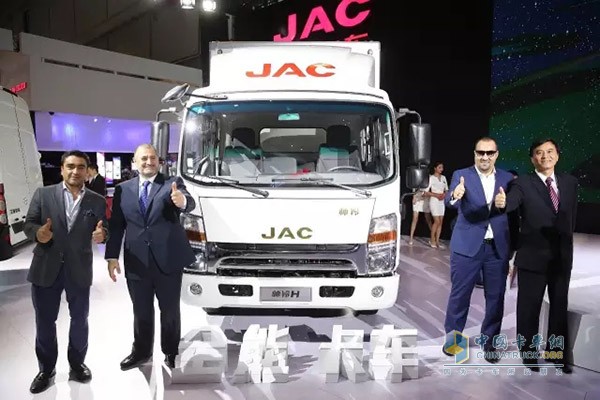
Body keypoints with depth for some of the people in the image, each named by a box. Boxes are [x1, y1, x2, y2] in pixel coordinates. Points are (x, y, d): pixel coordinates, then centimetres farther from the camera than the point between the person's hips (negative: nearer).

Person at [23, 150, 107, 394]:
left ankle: (77, 364, 34)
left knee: (80, 319, 14)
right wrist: (37, 233, -22)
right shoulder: (43, 194, 2)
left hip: (79, 269, 1)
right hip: (46, 268, 0)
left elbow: (103, 231, 4)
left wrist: (101, 235, -20)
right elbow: (28, 224, 1)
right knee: (45, 322, 11)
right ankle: (46, 369, 30)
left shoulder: (97, 201, 2)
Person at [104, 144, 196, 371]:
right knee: (141, 312, 17)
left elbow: (190, 204, -23)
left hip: (168, 261, -2)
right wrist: (112, 257, 0)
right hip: (137, 263, 3)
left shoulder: (173, 183, -4)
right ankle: (141, 352, 36)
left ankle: (170, 353, 31)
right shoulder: (123, 189, 5)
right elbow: (116, 226, 6)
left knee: (170, 311, 12)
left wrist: (182, 201, -46)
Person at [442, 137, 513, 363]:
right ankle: (452, 336, 23)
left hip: (498, 247, 3)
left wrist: (513, 245, -14)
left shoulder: (507, 179, 6)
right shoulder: (461, 175, -2)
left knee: (496, 296, 9)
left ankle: (489, 340, 25)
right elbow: (450, 202, -18)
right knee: (459, 293, 6)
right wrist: (454, 196, -40)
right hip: (467, 245, -2)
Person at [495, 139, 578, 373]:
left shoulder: (570, 182, 6)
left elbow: (571, 215, 13)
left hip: (562, 257, 5)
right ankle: (529, 353, 26)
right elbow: (511, 202, -28)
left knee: (560, 308, 17)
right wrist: (502, 203, -51)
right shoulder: (523, 184, -9)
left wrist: (567, 241, 8)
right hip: (533, 257, -4)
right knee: (529, 309, 8)